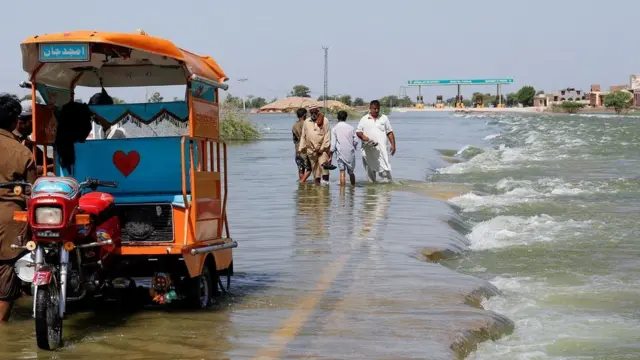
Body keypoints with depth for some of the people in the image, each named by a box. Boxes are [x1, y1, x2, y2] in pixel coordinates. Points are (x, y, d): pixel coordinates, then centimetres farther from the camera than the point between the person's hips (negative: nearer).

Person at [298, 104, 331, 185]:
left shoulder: (324, 121, 0)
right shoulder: (306, 122, 12)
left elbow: (327, 135, -4)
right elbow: (303, 136, 16)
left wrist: (324, 147, -12)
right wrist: (301, 148, 12)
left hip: (322, 149, -4)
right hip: (311, 149, 4)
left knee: (323, 164, -18)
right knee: (314, 167, 6)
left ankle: (326, 180, -12)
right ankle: (317, 182, 13)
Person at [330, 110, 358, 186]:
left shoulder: (334, 129, -2)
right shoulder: (351, 128, 3)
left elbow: (333, 144, -5)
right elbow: (356, 141, 3)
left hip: (340, 152, -2)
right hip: (350, 153, 2)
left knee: (342, 172, -3)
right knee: (351, 171, 13)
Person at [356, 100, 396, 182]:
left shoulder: (384, 118, 11)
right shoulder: (364, 119, 10)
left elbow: (389, 132, 11)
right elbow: (358, 131, 8)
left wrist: (393, 145, 2)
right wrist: (363, 136, -14)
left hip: (381, 148, -1)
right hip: (368, 150, 1)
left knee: (385, 169, -13)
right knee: (370, 169, 8)